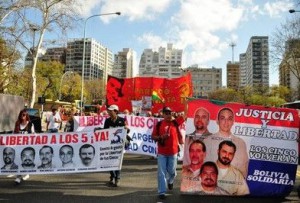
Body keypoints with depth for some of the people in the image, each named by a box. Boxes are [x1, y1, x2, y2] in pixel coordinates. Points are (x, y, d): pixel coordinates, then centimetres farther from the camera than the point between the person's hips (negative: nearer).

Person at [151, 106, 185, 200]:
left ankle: (170, 181, 48)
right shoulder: (159, 124, -3)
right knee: (161, 173, 1)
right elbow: (153, 136, 1)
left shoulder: (175, 122, -1)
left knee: (171, 170, 15)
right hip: (162, 153, -1)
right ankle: (161, 192, 10)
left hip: (173, 152, 1)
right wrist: (161, 137, -17)